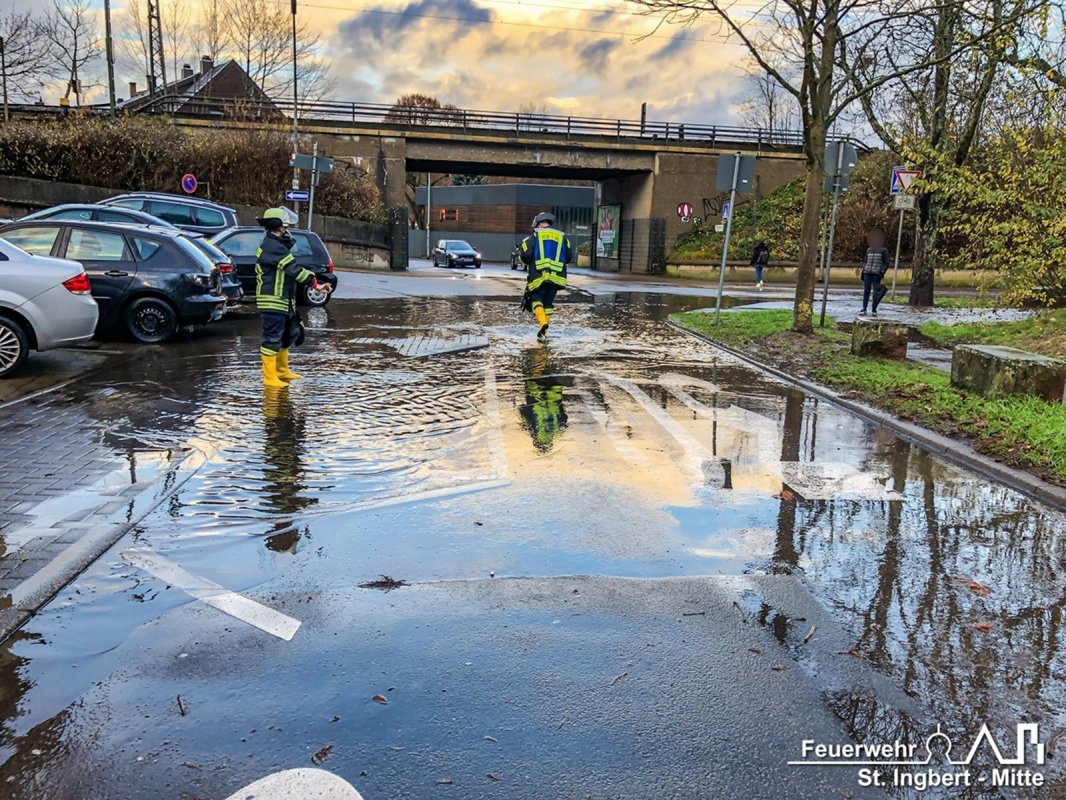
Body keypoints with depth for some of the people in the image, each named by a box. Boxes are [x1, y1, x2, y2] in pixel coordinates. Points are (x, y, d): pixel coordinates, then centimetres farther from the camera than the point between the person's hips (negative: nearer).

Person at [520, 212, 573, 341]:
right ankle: (543, 332, 15)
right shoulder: (562, 237, 13)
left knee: (536, 299, 4)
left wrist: (528, 262, 16)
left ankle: (543, 323, -23)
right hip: (557, 276, 4)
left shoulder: (534, 236, 2)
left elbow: (526, 256, -6)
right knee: (548, 303, 13)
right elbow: (569, 256, 10)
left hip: (539, 276, -3)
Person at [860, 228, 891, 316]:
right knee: (866, 291, -1)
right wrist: (863, 271, 12)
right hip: (867, 273, 4)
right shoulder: (869, 250, 14)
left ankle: (874, 310, 4)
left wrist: (882, 272, -12)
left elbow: (886, 263, -2)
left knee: (876, 292, -1)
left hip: (877, 274, -4)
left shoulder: (884, 250, 1)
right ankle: (864, 309, 0)